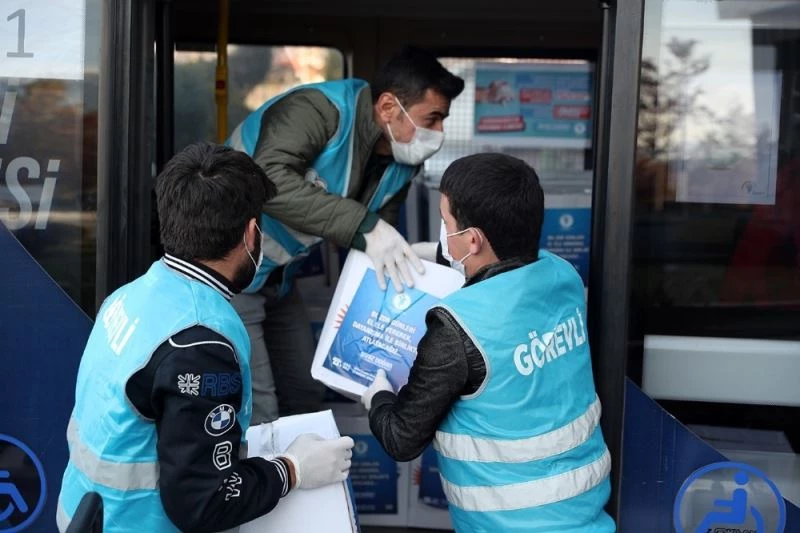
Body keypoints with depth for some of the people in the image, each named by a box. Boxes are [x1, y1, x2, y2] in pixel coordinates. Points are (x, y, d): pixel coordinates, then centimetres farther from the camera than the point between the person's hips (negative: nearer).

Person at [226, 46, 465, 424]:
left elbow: (382, 250, 6)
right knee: (256, 415, -11)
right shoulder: (319, 109, -24)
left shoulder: (400, 165, 1)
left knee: (305, 394, 18)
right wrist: (363, 226, -40)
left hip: (277, 277, 9)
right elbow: (270, 179, -39)